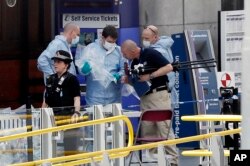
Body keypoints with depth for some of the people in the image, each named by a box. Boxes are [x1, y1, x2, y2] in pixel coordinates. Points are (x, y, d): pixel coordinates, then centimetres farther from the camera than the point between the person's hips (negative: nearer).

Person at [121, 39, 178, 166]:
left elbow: (169, 67, -15)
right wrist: (127, 79, -2)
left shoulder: (151, 54, -10)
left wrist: (150, 76, -18)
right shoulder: (134, 62, 13)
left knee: (164, 128, -9)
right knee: (147, 131, 6)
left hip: (159, 95, -8)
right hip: (145, 97, 8)